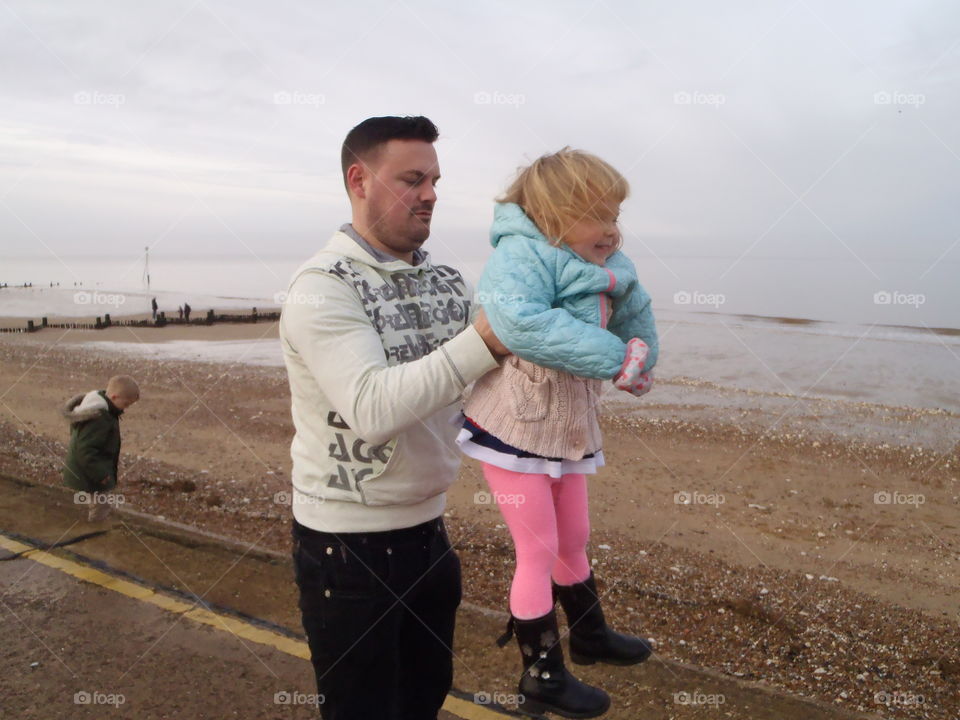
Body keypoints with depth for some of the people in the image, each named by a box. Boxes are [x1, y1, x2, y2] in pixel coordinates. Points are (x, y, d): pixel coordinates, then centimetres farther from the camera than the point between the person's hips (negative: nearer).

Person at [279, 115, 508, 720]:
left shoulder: (448, 283, 3)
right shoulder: (323, 287, -17)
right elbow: (372, 408, -30)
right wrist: (484, 341, -34)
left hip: (428, 530, 6)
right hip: (349, 549, -6)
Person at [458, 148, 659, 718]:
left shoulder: (609, 270, 3)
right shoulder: (521, 254, -21)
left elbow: (639, 324, 13)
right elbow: (519, 323, -40)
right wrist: (618, 359, -35)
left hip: (570, 431, 7)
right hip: (514, 428, -7)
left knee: (574, 543, 23)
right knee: (538, 553, 4)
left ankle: (590, 635, 47)